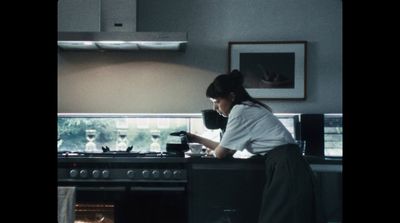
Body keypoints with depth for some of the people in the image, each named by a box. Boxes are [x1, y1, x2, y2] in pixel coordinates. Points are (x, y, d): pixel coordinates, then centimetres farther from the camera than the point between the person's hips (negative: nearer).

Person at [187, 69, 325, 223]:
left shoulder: (240, 111, -9)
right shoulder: (249, 109, 19)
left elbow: (221, 153, -4)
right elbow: (228, 148, 19)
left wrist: (210, 151, 18)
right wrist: (197, 139, 21)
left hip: (285, 168, -9)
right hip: (287, 166, 9)